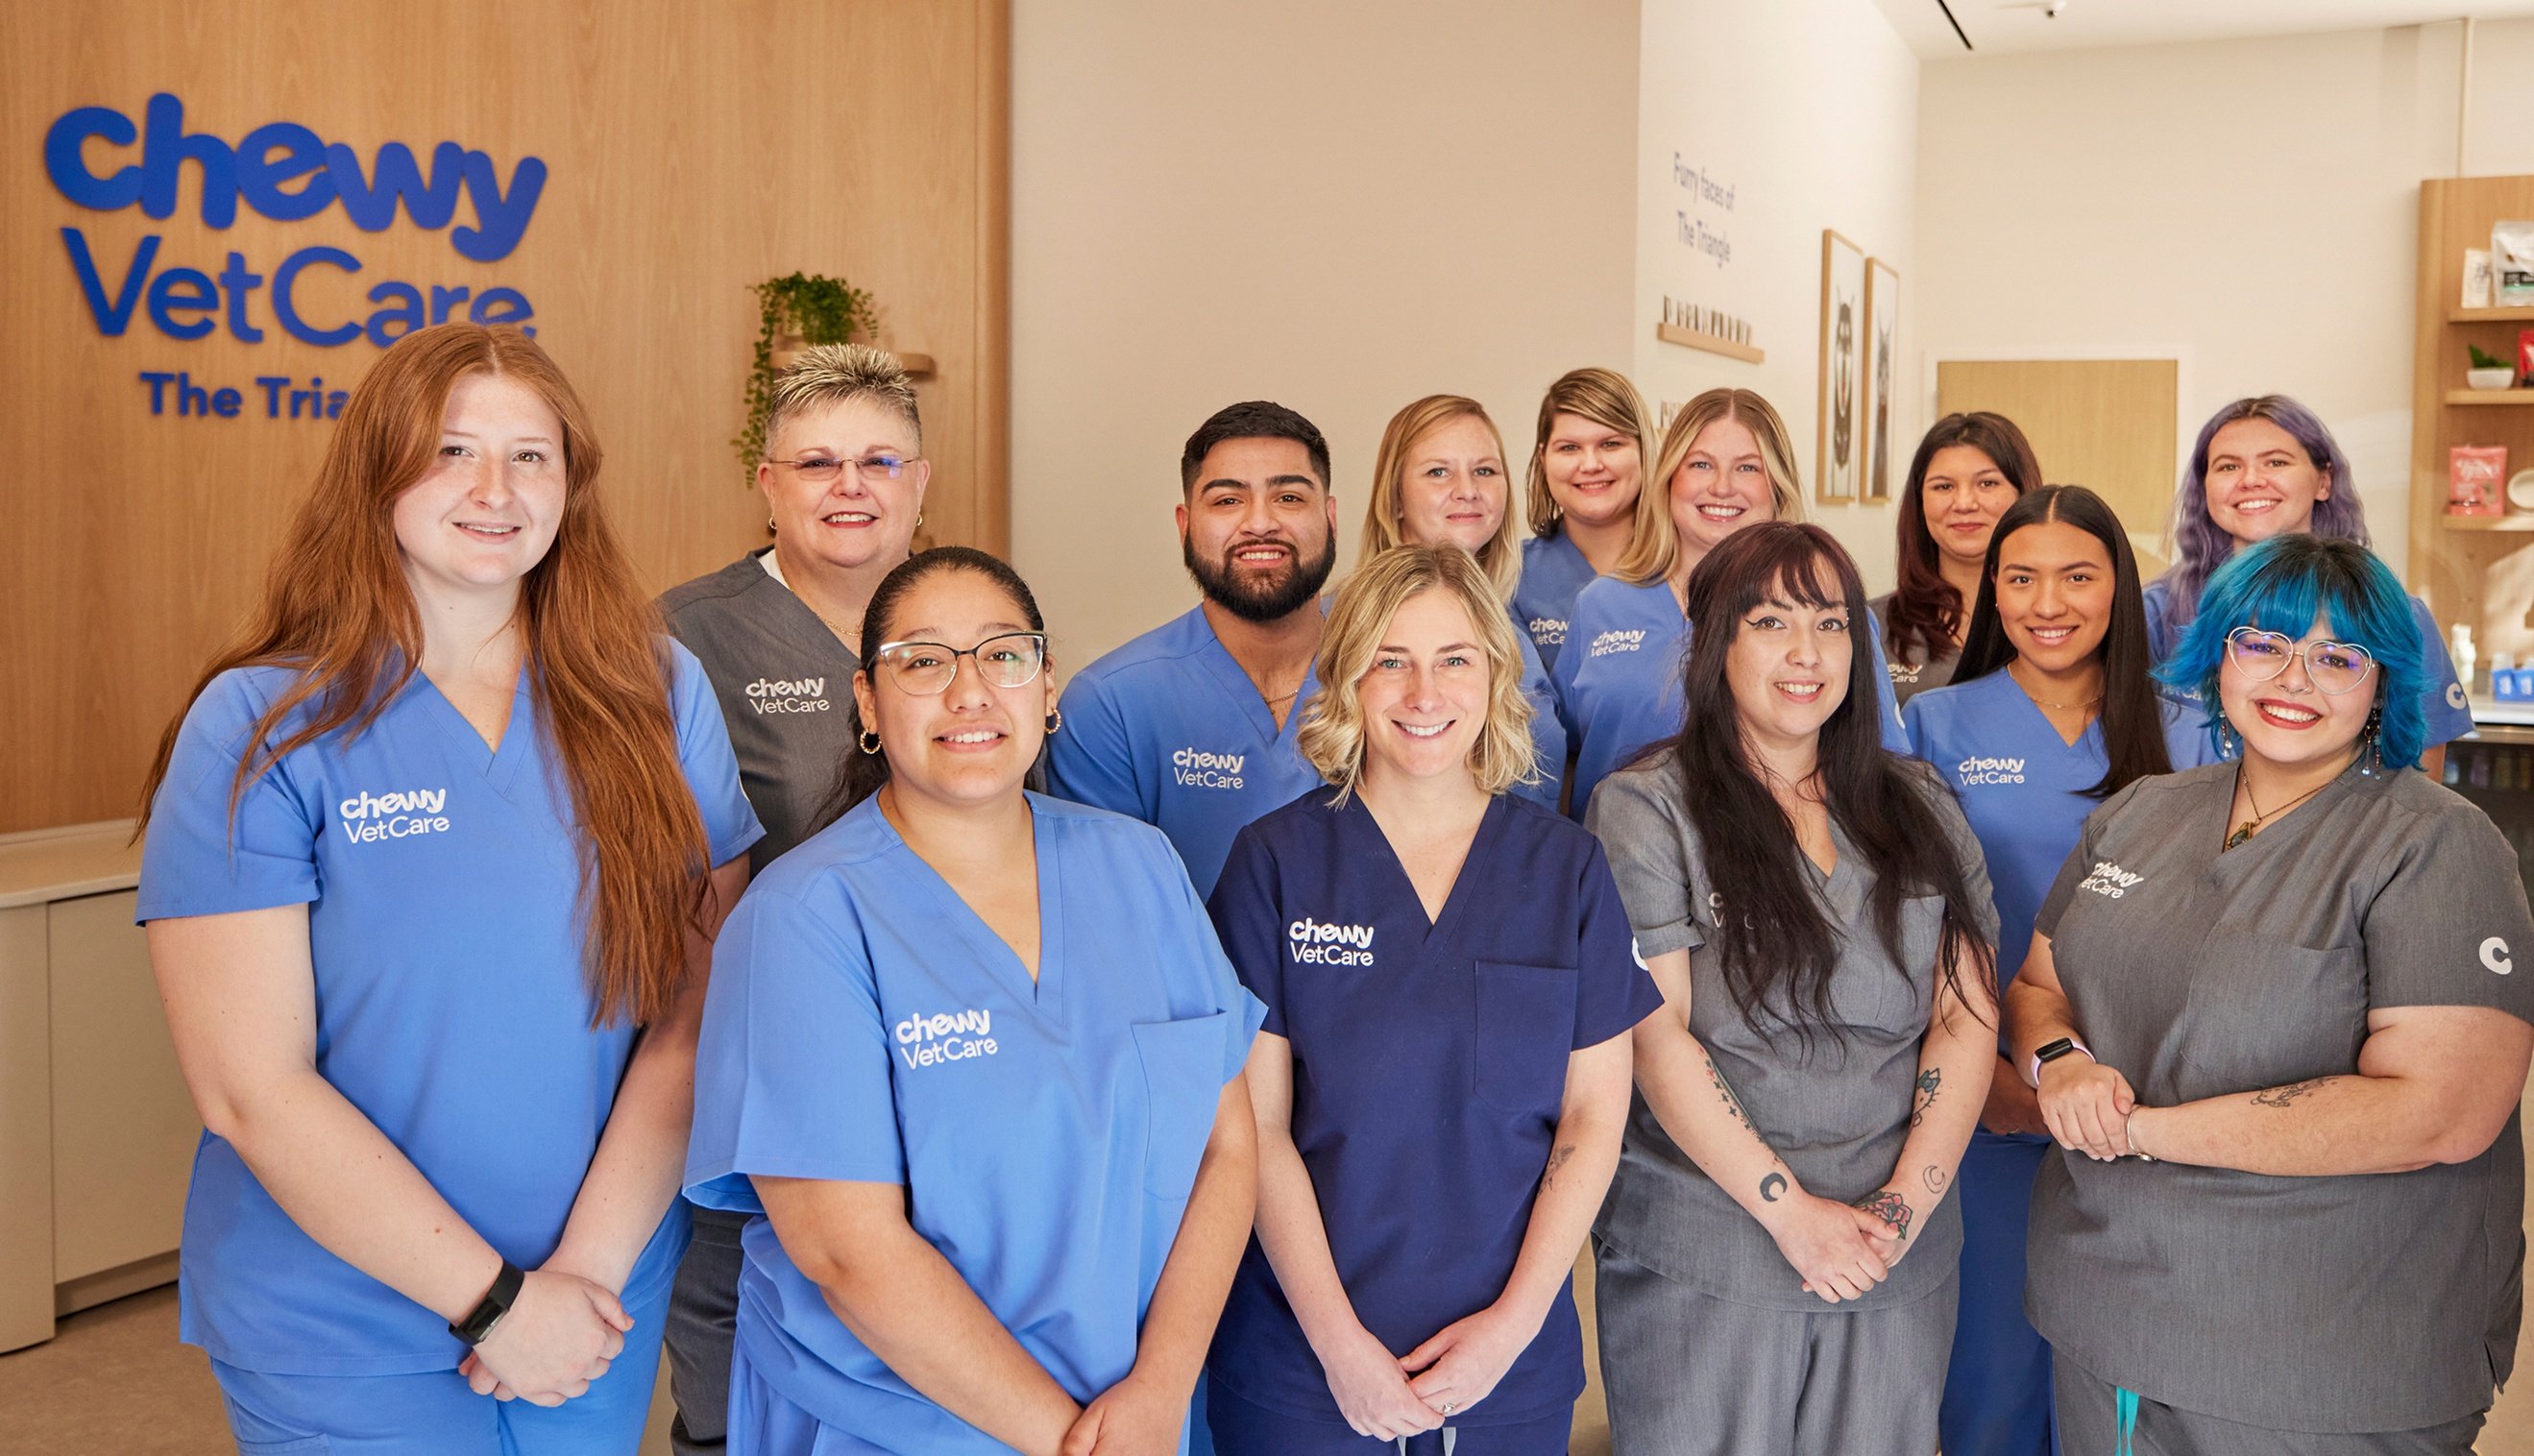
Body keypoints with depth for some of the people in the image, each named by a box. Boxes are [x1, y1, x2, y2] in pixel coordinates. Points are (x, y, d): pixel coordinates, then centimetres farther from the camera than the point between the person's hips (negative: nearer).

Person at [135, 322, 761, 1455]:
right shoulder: (260, 729, -10)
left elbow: (698, 1001, -5)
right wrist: (494, 1301, -14)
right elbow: (251, 1089, -13)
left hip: (609, 1309, 3)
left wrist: (591, 1262, -14)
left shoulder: (658, 694, -2)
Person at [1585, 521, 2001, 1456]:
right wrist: (1791, 1211, -14)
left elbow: (1969, 1018, 4)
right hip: (1701, 1263, -3)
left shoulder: (1922, 810, 9)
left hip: (1900, 1261, 4)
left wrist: (1905, 1204, -8)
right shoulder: (1647, 808, -5)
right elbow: (1655, 1035, -11)